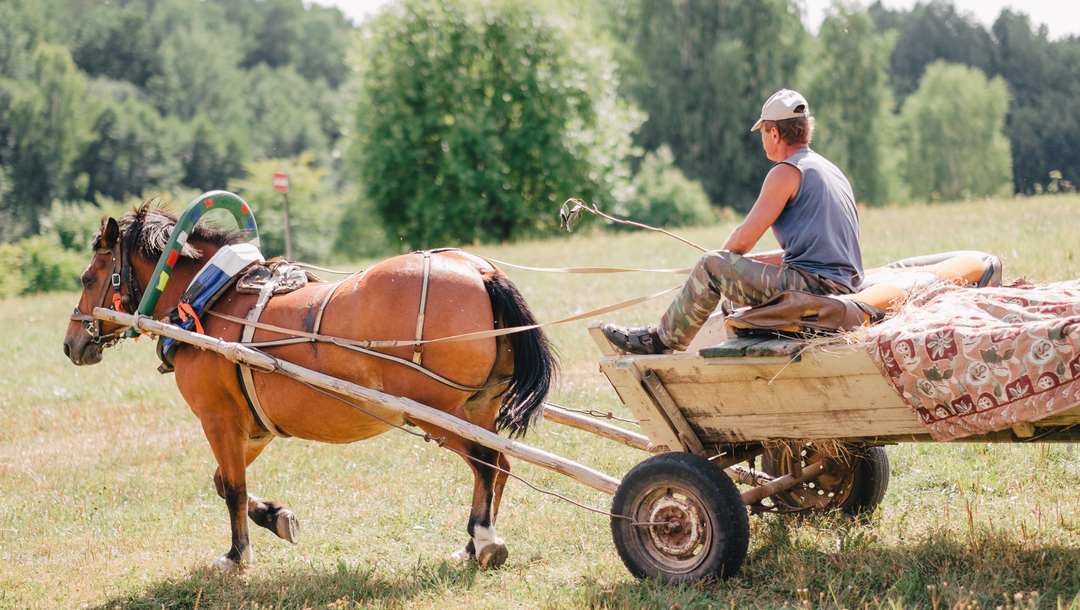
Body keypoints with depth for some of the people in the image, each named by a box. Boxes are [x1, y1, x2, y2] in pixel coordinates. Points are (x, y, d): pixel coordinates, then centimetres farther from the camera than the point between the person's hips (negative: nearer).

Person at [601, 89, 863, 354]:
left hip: (812, 285, -9)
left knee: (712, 265, -1)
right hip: (844, 289, 9)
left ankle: (663, 340, 10)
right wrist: (756, 260, 29)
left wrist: (723, 259, 16)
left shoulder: (786, 172, -8)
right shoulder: (833, 171, 21)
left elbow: (742, 240, -6)